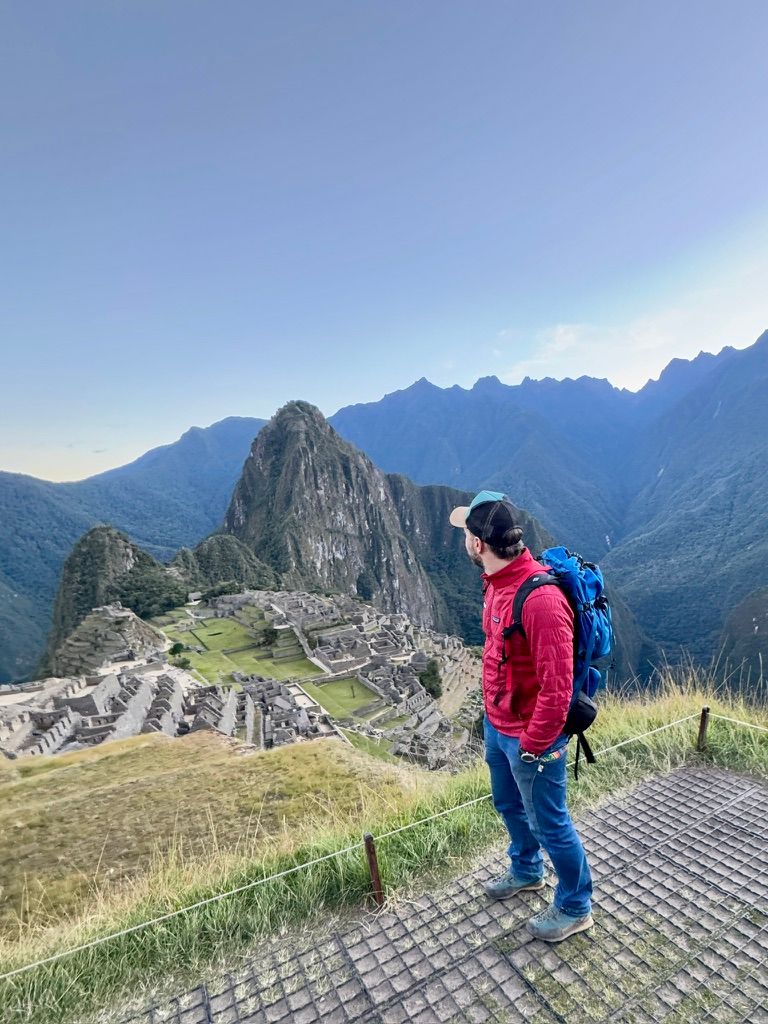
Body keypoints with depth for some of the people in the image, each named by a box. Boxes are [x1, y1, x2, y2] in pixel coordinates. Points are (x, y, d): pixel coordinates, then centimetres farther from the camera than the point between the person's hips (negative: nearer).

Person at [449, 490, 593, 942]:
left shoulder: (540, 598, -33)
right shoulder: (498, 581, -4)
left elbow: (558, 685, -29)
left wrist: (533, 745, -18)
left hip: (529, 738, -9)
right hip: (497, 725, 9)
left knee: (548, 823, 15)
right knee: (508, 804, 29)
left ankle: (575, 908, 42)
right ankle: (527, 871, 56)